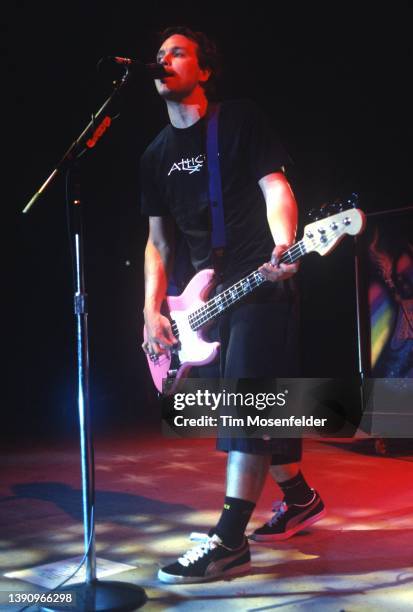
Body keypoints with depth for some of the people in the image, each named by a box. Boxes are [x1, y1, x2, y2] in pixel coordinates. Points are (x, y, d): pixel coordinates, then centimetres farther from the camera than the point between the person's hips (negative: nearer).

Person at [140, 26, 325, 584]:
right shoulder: (156, 155, 16)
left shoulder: (241, 120, 1)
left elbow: (275, 188, -6)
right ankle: (300, 498, 30)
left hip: (261, 282, -6)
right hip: (208, 292, 6)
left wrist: (283, 248, -25)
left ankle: (229, 541, -14)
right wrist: (152, 309, 6)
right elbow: (158, 239, 15)